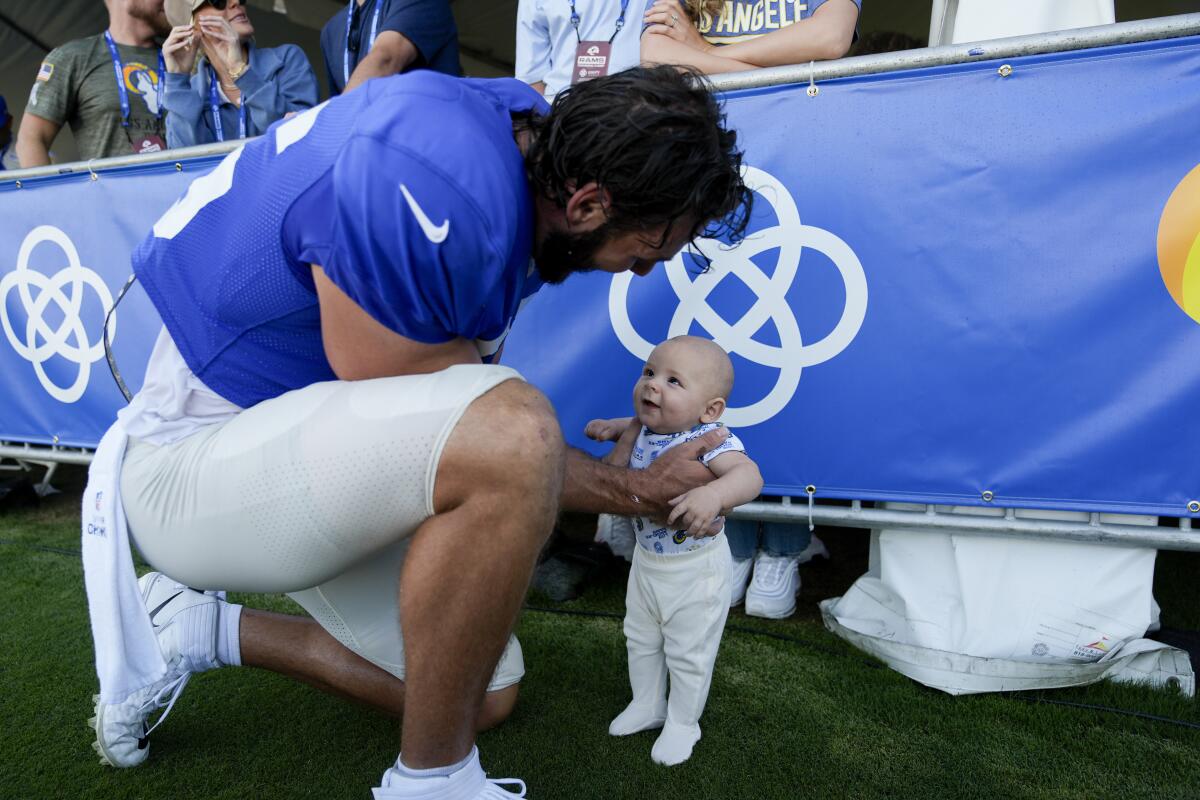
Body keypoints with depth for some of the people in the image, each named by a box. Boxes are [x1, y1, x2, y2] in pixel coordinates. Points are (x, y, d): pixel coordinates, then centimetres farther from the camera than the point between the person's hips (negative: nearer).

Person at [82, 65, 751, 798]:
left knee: (482, 696, 12)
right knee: (513, 434, -36)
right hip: (194, 460, -8)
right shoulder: (428, 191, -32)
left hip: (307, 455, 9)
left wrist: (639, 492, 6)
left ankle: (196, 632, 23)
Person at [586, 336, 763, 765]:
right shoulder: (642, 429, -9)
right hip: (646, 560, 7)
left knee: (689, 653, 12)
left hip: (696, 569, -6)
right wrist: (616, 429, -6)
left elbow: (749, 475, -46)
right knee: (640, 639, 24)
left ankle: (682, 722, 36)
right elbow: (612, 481, 8)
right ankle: (647, 705, 47)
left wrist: (713, 495, -63)